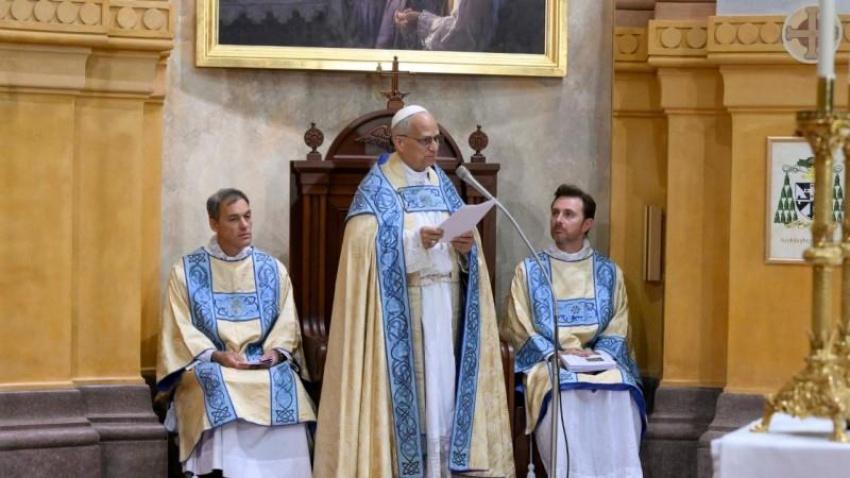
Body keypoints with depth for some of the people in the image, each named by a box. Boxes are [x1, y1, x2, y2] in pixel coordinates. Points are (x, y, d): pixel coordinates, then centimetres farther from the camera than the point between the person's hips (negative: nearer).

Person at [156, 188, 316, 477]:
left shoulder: (273, 270, 15)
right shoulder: (186, 271, 7)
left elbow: (287, 323, 10)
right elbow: (181, 329, 0)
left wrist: (276, 350, -12)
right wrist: (216, 355, -16)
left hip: (266, 367, 2)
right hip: (210, 368, -2)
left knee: (286, 400, -30)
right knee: (225, 407, -35)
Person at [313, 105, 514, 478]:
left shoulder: (442, 184, 16)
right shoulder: (376, 188, -3)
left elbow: (465, 242, 15)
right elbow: (364, 245, -14)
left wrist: (466, 245, -8)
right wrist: (415, 241, -25)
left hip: (445, 303, 6)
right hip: (401, 307, -5)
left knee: (444, 384, 2)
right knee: (404, 386, -8)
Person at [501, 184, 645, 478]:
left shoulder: (608, 272, 17)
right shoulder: (529, 271, 13)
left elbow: (617, 330, 11)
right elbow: (518, 329, 5)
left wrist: (598, 355, -10)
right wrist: (557, 353, -10)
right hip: (547, 362, -1)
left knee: (620, 392, -33)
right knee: (566, 394, -36)